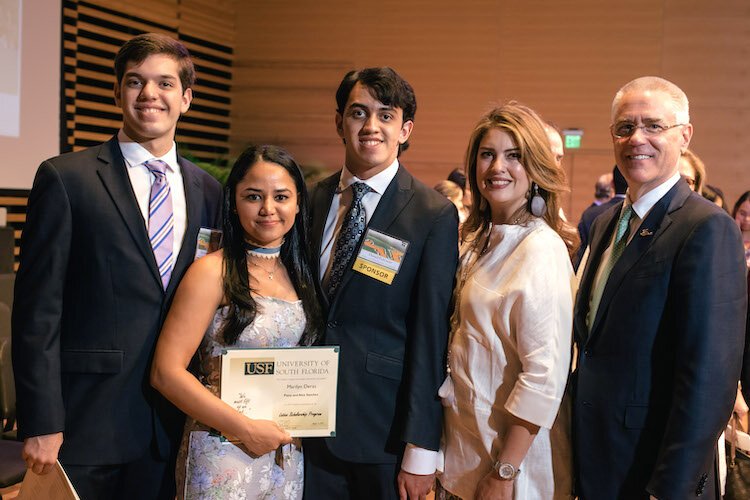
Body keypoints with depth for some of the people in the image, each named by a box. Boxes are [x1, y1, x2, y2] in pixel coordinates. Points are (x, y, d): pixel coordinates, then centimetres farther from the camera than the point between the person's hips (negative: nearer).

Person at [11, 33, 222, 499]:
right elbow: (38, 310, -9)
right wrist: (41, 424, -12)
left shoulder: (207, 191, 8)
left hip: (168, 426, 4)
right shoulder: (64, 178, -6)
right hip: (84, 423, -4)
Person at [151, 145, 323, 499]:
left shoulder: (299, 274, 7)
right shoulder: (213, 272, -10)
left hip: (289, 453, 5)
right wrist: (246, 429, -17)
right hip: (223, 454, -5)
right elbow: (166, 372, -16)